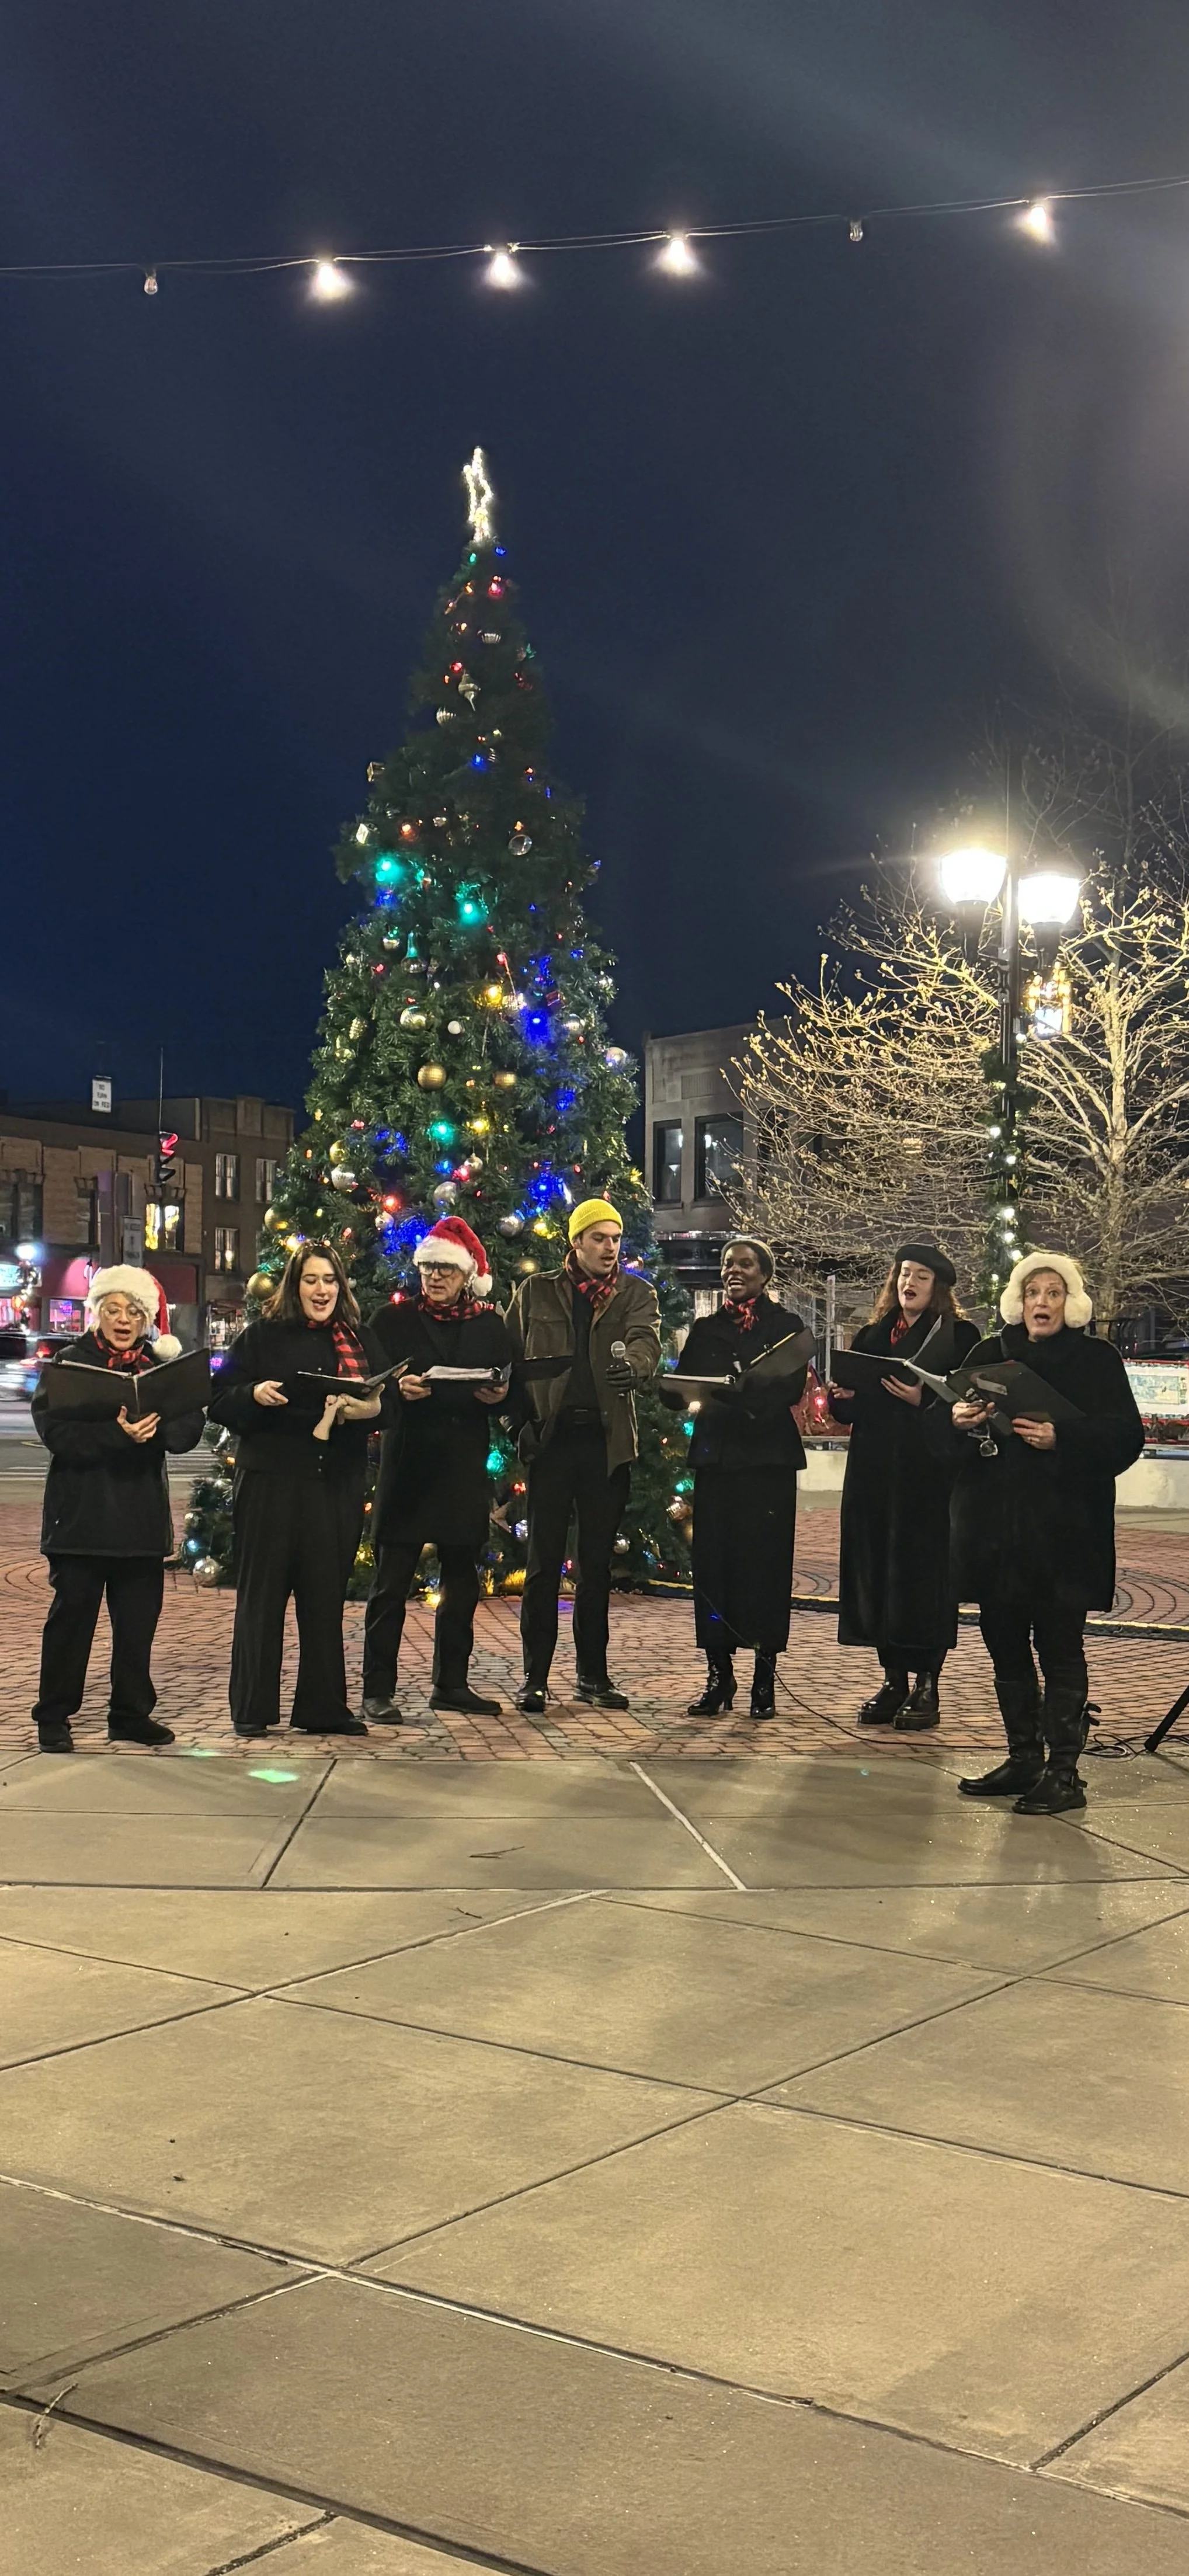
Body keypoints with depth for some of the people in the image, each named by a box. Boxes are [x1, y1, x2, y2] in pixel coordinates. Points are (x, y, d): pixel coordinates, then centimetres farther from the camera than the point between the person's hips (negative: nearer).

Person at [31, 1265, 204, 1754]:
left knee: (139, 1618, 7)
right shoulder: (70, 1364, 0)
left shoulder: (162, 1366, 10)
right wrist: (116, 1434, -27)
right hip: (81, 1511, -3)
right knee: (72, 1614, 0)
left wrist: (155, 1428, -24)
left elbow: (190, 1430, -2)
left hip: (143, 1514, 3)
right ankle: (53, 1717, 9)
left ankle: (132, 1714, 19)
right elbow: (54, 1430, -14)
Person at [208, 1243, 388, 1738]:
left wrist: (368, 1407, -14)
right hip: (271, 1482, -3)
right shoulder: (262, 1337, 3)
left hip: (338, 1485, 3)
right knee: (262, 1592, 1)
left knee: (327, 1595, 6)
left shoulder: (361, 1340, 11)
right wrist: (254, 1394, -18)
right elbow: (220, 1403, 1)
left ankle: (324, 1708, 14)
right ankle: (251, 1710, 9)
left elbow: (387, 1403, 8)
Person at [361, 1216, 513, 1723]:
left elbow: (510, 1393, 9)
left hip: (464, 1467, 3)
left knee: (462, 1580, 9)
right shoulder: (392, 1320, 4)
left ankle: (451, 1683, 21)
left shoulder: (490, 1326, 11)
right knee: (392, 1581, -4)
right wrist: (398, 1390, -20)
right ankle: (377, 1691, 0)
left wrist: (497, 1396, -12)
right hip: (406, 1465, -3)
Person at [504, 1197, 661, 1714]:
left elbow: (646, 1339, -12)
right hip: (552, 1437, -1)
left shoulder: (636, 1294, 8)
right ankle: (535, 1676, 5)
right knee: (544, 1560, -1)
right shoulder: (537, 1293, 9)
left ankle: (593, 1674, 17)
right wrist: (522, 1418, -5)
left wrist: (631, 1365, -35)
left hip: (608, 1440, 1)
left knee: (598, 1561, 9)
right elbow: (508, 1356, 8)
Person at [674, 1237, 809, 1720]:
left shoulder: (786, 1326, 6)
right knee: (713, 1561, 0)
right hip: (716, 1457, 3)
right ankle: (718, 1675, 7)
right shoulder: (705, 1329, 17)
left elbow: (789, 1391, -8)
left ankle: (765, 1679, 2)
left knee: (765, 1561, -4)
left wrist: (734, 1392, -21)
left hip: (768, 1460, -3)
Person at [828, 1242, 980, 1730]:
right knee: (875, 1569, 5)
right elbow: (848, 1410, 18)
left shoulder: (959, 1336, 1)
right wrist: (843, 1397, -4)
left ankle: (926, 1686, 3)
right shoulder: (871, 1337, 17)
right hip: (873, 1474, 6)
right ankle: (893, 1680, 14)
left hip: (929, 1474, -5)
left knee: (924, 1570, -5)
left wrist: (922, 1400, -22)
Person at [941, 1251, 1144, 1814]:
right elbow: (941, 1432, 10)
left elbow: (1125, 1437, -8)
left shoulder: (1097, 1360, 2)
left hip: (1065, 1531, -4)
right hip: (995, 1529, 5)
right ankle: (1024, 1759, 21)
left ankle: (1063, 1771, 1)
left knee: (1059, 1648, -4)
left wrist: (1062, 1438, -23)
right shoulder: (988, 1354, 13)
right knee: (1005, 1644, 9)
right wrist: (956, 1420, -13)